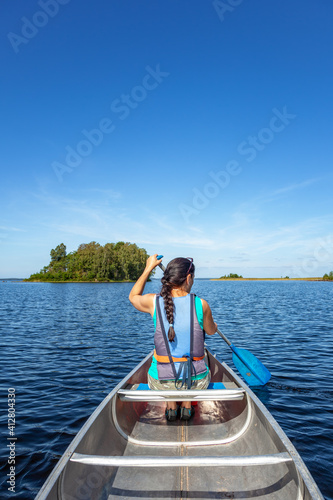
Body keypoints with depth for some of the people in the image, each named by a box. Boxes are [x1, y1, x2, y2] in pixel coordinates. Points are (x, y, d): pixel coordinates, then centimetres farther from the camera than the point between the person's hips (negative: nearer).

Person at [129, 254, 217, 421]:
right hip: (196, 382, 0)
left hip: (161, 383, 1)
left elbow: (133, 296, 12)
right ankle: (187, 406, 32)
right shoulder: (201, 304, -14)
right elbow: (211, 331, 6)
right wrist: (213, 323, 30)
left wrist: (148, 268, 15)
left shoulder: (153, 301, -12)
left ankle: (171, 406, 32)